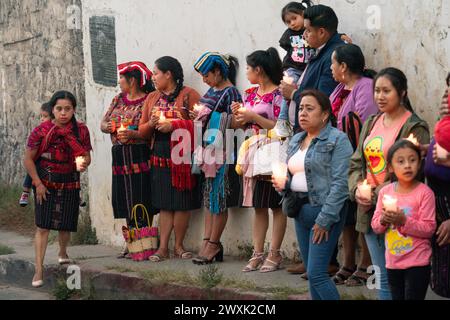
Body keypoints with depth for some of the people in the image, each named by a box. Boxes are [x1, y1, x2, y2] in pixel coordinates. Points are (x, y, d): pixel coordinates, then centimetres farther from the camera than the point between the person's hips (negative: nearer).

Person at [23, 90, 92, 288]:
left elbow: (86, 156, 5)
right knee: (43, 226, -9)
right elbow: (28, 159, -4)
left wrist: (83, 163, -20)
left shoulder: (81, 130, -2)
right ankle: (39, 269, -8)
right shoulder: (41, 131, -10)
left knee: (66, 225, 11)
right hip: (46, 185, -3)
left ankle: (62, 253, 42)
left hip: (70, 185, 3)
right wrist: (37, 183, -9)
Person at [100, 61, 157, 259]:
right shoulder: (118, 99, 16)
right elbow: (103, 123, 19)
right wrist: (107, 127, -3)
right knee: (127, 205, 8)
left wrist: (133, 134, -24)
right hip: (120, 159, 7)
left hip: (140, 157, -7)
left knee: (141, 205, -7)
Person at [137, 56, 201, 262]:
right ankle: (163, 247, 3)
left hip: (182, 159, -4)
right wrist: (151, 124, -5)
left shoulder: (189, 95, -2)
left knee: (182, 203, 0)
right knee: (165, 204, 3)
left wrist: (173, 125, -17)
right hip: (160, 158, 4)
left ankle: (178, 246, 10)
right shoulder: (151, 98, 16)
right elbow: (142, 131, 17)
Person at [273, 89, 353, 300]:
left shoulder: (337, 140, -9)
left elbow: (340, 183, -16)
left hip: (325, 211, -8)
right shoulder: (296, 140, 16)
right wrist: (283, 184, 0)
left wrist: (324, 220, -20)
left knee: (316, 273, -13)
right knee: (312, 273, 10)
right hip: (300, 211, 8)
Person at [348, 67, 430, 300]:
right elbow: (357, 163, 15)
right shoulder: (371, 123, 13)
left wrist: (378, 195, -17)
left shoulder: (415, 128, -9)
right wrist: (357, 189, -5)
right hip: (369, 212, 7)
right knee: (382, 277, 14)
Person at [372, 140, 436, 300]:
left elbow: (429, 228, -14)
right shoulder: (385, 192, 4)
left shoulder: (424, 193, -11)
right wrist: (383, 221, -14)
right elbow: (375, 226, 8)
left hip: (417, 263, -5)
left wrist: (403, 221, -24)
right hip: (393, 261, 5)